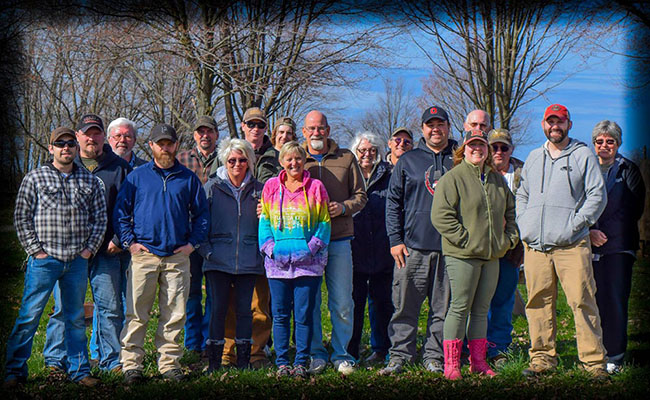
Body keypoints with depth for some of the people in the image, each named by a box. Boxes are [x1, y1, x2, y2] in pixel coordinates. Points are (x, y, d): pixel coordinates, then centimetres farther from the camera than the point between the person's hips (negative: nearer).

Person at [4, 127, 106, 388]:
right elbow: (22, 217, 1)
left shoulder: (90, 181, 11)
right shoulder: (35, 178, 2)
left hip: (78, 261, 3)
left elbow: (100, 217, 12)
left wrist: (90, 248, 1)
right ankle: (15, 371, 7)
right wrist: (35, 249, -7)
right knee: (29, 316, -2)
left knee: (76, 317, 11)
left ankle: (79, 370, 20)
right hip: (44, 259, -3)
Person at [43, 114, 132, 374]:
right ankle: (55, 360, 10)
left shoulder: (120, 168, 8)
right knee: (64, 307, 2)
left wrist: (119, 239, -4)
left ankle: (111, 360, 12)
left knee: (110, 307, 3)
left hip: (107, 250, 0)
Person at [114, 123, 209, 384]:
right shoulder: (137, 176, 8)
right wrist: (129, 242, -1)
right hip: (144, 253, -1)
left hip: (178, 256, 1)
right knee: (137, 313, -4)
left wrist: (193, 242, 4)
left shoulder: (188, 178, 12)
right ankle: (131, 364, 2)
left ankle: (169, 363, 12)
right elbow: (120, 211, 9)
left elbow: (202, 214, 15)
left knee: (175, 314, 3)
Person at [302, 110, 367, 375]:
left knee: (342, 302, 2)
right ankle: (316, 354, 16)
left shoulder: (346, 158, 7)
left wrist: (343, 207, -10)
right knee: (309, 301, 5)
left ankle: (341, 354, 15)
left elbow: (360, 196, 9)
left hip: (339, 240, 0)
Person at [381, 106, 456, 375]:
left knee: (443, 307, 5)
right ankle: (399, 355, 7)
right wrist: (395, 239, -1)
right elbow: (393, 202, 8)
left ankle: (434, 356, 15)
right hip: (413, 246, -1)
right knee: (405, 305, -1)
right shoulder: (408, 161, 9)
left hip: (450, 247, 1)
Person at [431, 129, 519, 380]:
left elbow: (511, 212, 27)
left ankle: (478, 361, 19)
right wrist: (465, 239, -16)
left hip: (492, 255, 6)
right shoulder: (452, 178, -5)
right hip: (462, 255, -6)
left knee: (481, 309, 11)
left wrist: (509, 238, 13)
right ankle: (451, 364, 1)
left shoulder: (498, 180, 16)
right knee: (460, 307, -5)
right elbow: (441, 215, -13)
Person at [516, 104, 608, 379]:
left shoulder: (583, 156, 5)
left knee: (582, 301, -9)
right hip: (535, 244, 4)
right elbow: (522, 195, 27)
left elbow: (597, 195, -1)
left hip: (571, 245, -4)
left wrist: (575, 224, -10)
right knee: (538, 302, 5)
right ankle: (542, 357, 14)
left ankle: (594, 360, -2)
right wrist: (524, 224, 10)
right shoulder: (534, 158, 20)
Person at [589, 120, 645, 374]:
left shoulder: (628, 170, 8)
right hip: (590, 247, 2)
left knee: (616, 301, -4)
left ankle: (614, 357, 2)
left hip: (618, 247, -2)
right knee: (593, 301, 1)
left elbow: (636, 208, 4)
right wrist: (588, 232, -5)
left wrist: (606, 233, -3)